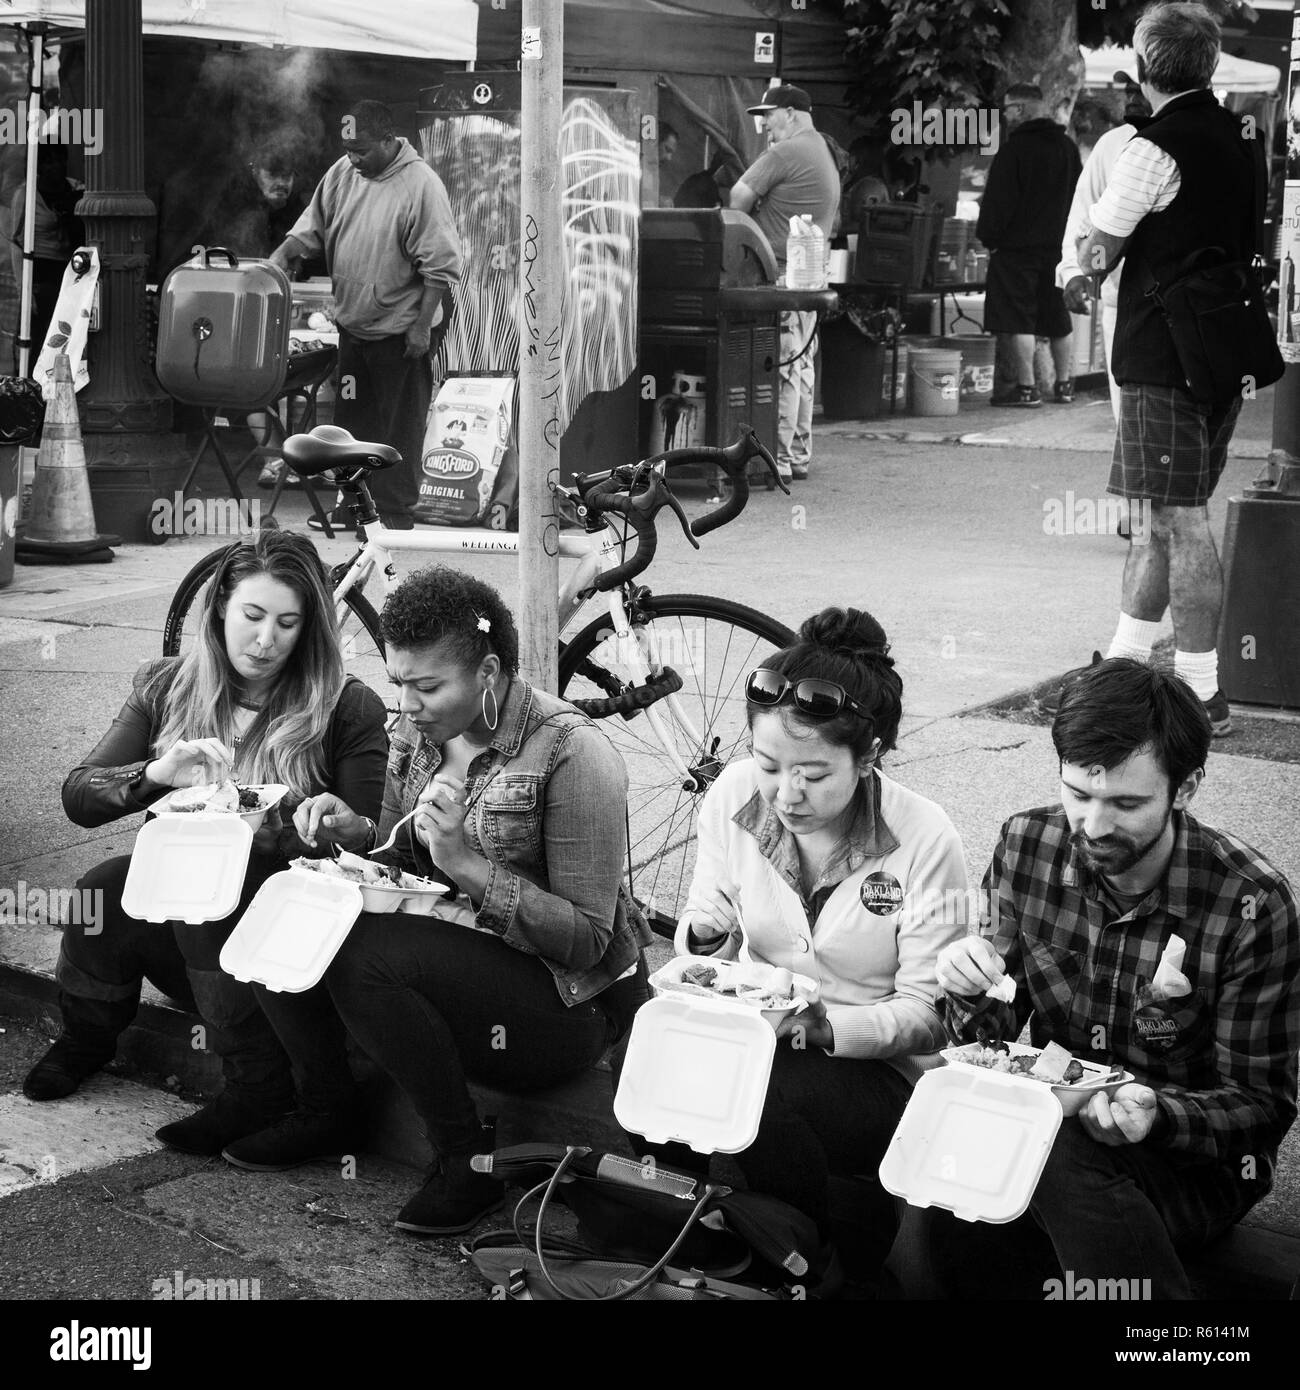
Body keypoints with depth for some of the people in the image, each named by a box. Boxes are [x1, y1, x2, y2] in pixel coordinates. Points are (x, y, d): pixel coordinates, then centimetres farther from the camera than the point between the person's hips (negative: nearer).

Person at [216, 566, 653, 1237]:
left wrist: (466, 865, -29)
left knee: (363, 955, -29)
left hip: (570, 1001, -7)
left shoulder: (571, 751, -19)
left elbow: (587, 939, -20)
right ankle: (326, 1114, 13)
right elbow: (407, 856, 15)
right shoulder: (419, 729, 2)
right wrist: (354, 831, -8)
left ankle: (467, 1161, -12)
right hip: (461, 950, 8)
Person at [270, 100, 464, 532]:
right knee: (352, 419, 14)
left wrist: (423, 326, -17)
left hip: (401, 329, -7)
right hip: (353, 322, 7)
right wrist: (282, 254, -8)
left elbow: (440, 267, -17)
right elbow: (313, 226, 11)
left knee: (400, 426, 2)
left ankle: (396, 512, 10)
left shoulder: (421, 186, -18)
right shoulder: (343, 172, 1)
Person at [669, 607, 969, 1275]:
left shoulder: (924, 840, -18)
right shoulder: (735, 795, -7)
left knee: (759, 1100, -35)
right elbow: (705, 916, 7)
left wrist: (824, 1025, -28)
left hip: (881, 1068, -4)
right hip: (763, 1035, 4)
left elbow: (927, 1015, -12)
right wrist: (706, 942, -18)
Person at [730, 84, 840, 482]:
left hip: (781, 274, -10)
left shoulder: (785, 153, -12)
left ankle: (778, 459, -10)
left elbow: (740, 195, -15)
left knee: (780, 369, -10)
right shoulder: (824, 154, 20)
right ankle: (799, 454, 18)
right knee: (801, 366, 13)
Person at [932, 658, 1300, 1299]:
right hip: (1049, 1123, 3)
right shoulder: (1026, 845, -5)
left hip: (1193, 1159, -2)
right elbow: (998, 1033, 4)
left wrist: (1157, 1115, -31)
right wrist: (973, 994, -20)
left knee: (1061, 1154, -34)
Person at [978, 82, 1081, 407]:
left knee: (1018, 319, -4)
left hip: (1017, 246, -7)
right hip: (1057, 245, 7)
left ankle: (1026, 386, -7)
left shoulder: (1014, 148, -13)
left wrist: (989, 237, -6)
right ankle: (1064, 384, 20)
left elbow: (998, 201, -16)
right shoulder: (1068, 147, 11)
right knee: (1058, 319, 14)